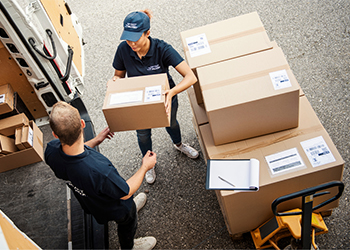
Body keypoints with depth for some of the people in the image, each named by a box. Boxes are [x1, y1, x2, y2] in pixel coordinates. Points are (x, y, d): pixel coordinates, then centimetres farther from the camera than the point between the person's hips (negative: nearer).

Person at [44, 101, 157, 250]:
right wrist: (145, 167, -16)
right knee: (127, 224, 32)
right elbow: (126, 192, -28)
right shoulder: (100, 171, -50)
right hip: (115, 210, -5)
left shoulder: (51, 151, -32)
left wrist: (95, 141, -3)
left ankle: (131, 206, 72)